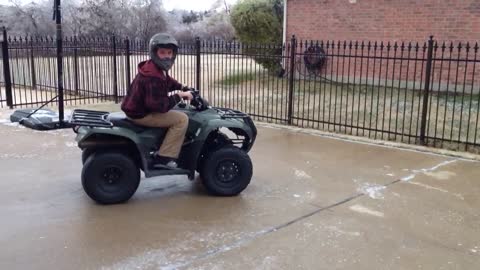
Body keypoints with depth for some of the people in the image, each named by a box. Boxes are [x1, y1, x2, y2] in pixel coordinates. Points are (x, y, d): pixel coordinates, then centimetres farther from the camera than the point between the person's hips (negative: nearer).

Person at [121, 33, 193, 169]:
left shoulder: (156, 68, 5)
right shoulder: (153, 76, -28)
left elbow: (167, 81, 25)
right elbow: (159, 105, -32)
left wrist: (182, 87, 10)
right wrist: (179, 96, -23)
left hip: (139, 107, 11)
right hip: (141, 114, -11)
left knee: (175, 113, 30)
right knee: (181, 119, -15)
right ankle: (164, 157, -12)